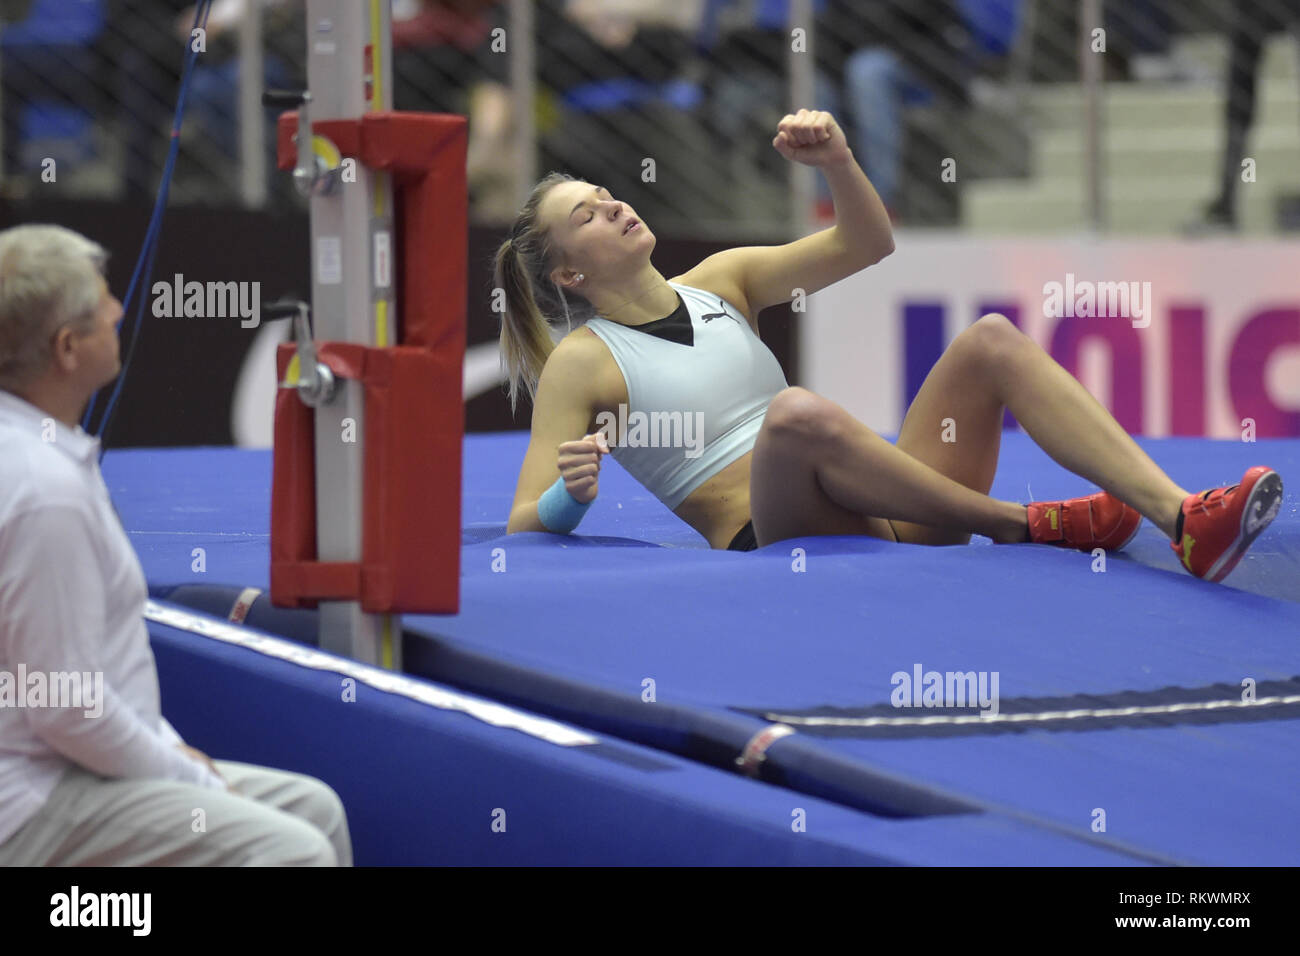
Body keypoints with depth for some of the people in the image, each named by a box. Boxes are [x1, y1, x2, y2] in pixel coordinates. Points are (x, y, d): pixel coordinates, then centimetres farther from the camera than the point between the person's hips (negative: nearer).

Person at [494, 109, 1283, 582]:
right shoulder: (582, 364, 3)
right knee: (799, 414, -38)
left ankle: (1183, 519, -30)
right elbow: (526, 526, -2)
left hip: (877, 517, 7)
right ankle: (1025, 524, -26)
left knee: (991, 340, -13)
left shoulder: (718, 283, 20)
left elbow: (867, 244, 18)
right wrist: (574, 491, -24)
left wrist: (838, 163, -1)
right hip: (765, 535, -7)